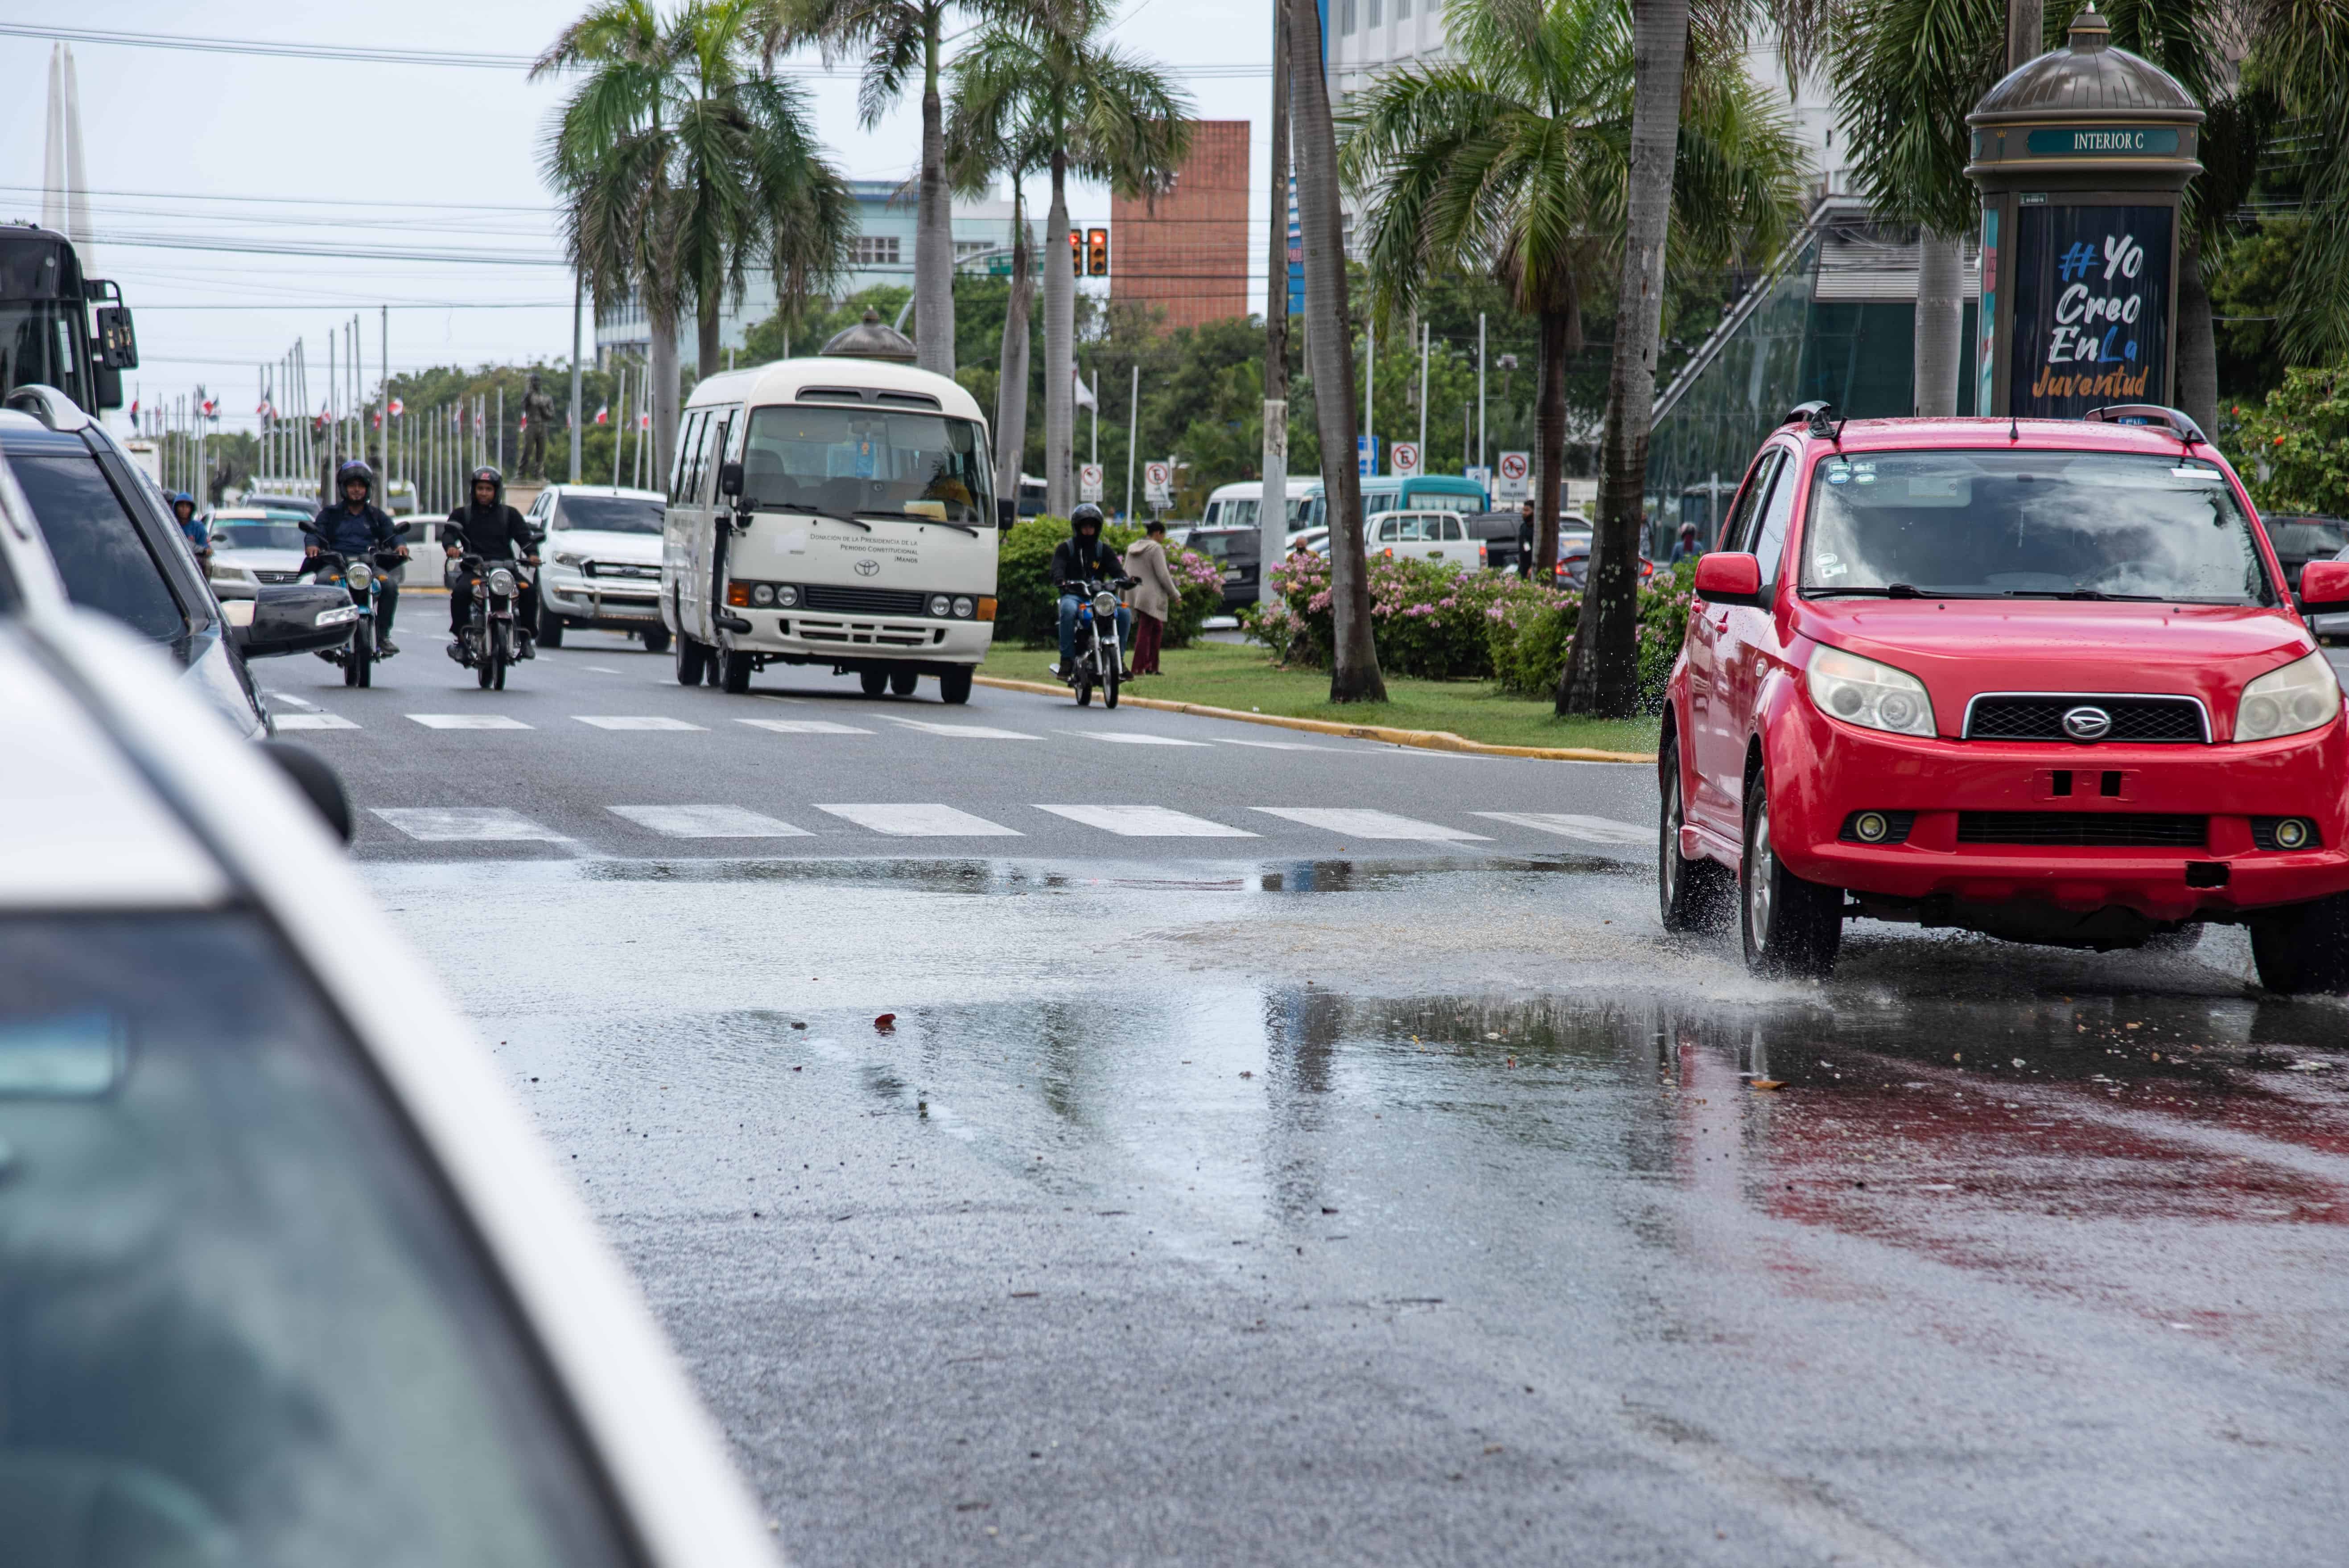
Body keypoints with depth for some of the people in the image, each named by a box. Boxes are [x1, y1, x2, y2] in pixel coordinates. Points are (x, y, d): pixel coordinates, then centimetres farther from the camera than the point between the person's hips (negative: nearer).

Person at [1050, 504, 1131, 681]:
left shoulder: (1104, 550, 18)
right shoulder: (1065, 548, 10)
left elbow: (1116, 570, 4)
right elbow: (1057, 568, -6)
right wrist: (1060, 581, -30)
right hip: (1072, 595, -3)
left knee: (1124, 613, -23)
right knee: (1069, 611, -38)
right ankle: (1067, 660, -34)